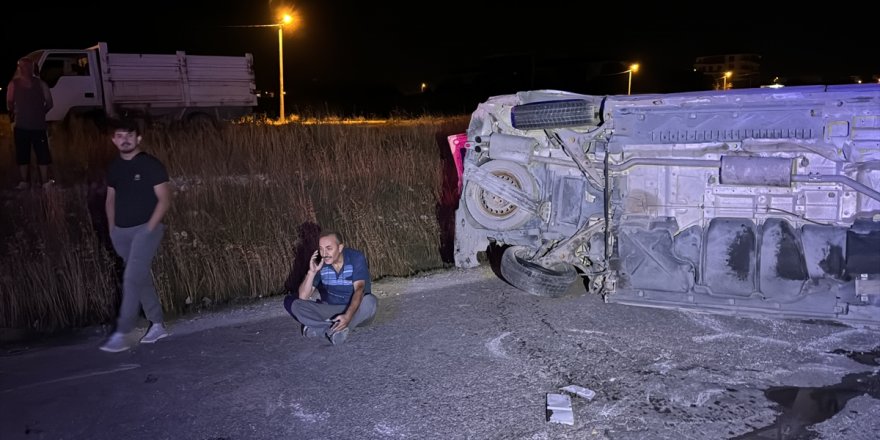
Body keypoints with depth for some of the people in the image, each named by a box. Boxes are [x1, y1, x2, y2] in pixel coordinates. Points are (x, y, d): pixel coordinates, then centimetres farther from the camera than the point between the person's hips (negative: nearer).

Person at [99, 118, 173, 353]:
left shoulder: (151, 165, -9)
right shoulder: (114, 167, 9)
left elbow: (164, 199, -11)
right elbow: (111, 199, 17)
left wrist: (149, 228, -16)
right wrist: (112, 228, 8)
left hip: (145, 229, -6)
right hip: (121, 231, 6)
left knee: (132, 279, -12)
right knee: (142, 278, 12)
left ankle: (123, 334, -8)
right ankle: (158, 325, 24)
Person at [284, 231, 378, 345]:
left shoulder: (356, 258, -15)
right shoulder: (319, 263, -6)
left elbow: (359, 289, -27)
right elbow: (303, 296, -8)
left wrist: (348, 316, -44)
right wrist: (312, 272, -24)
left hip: (355, 309, -3)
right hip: (329, 310, 4)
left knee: (370, 301, -37)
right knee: (290, 301, -14)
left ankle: (322, 327, -32)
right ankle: (336, 329, -28)